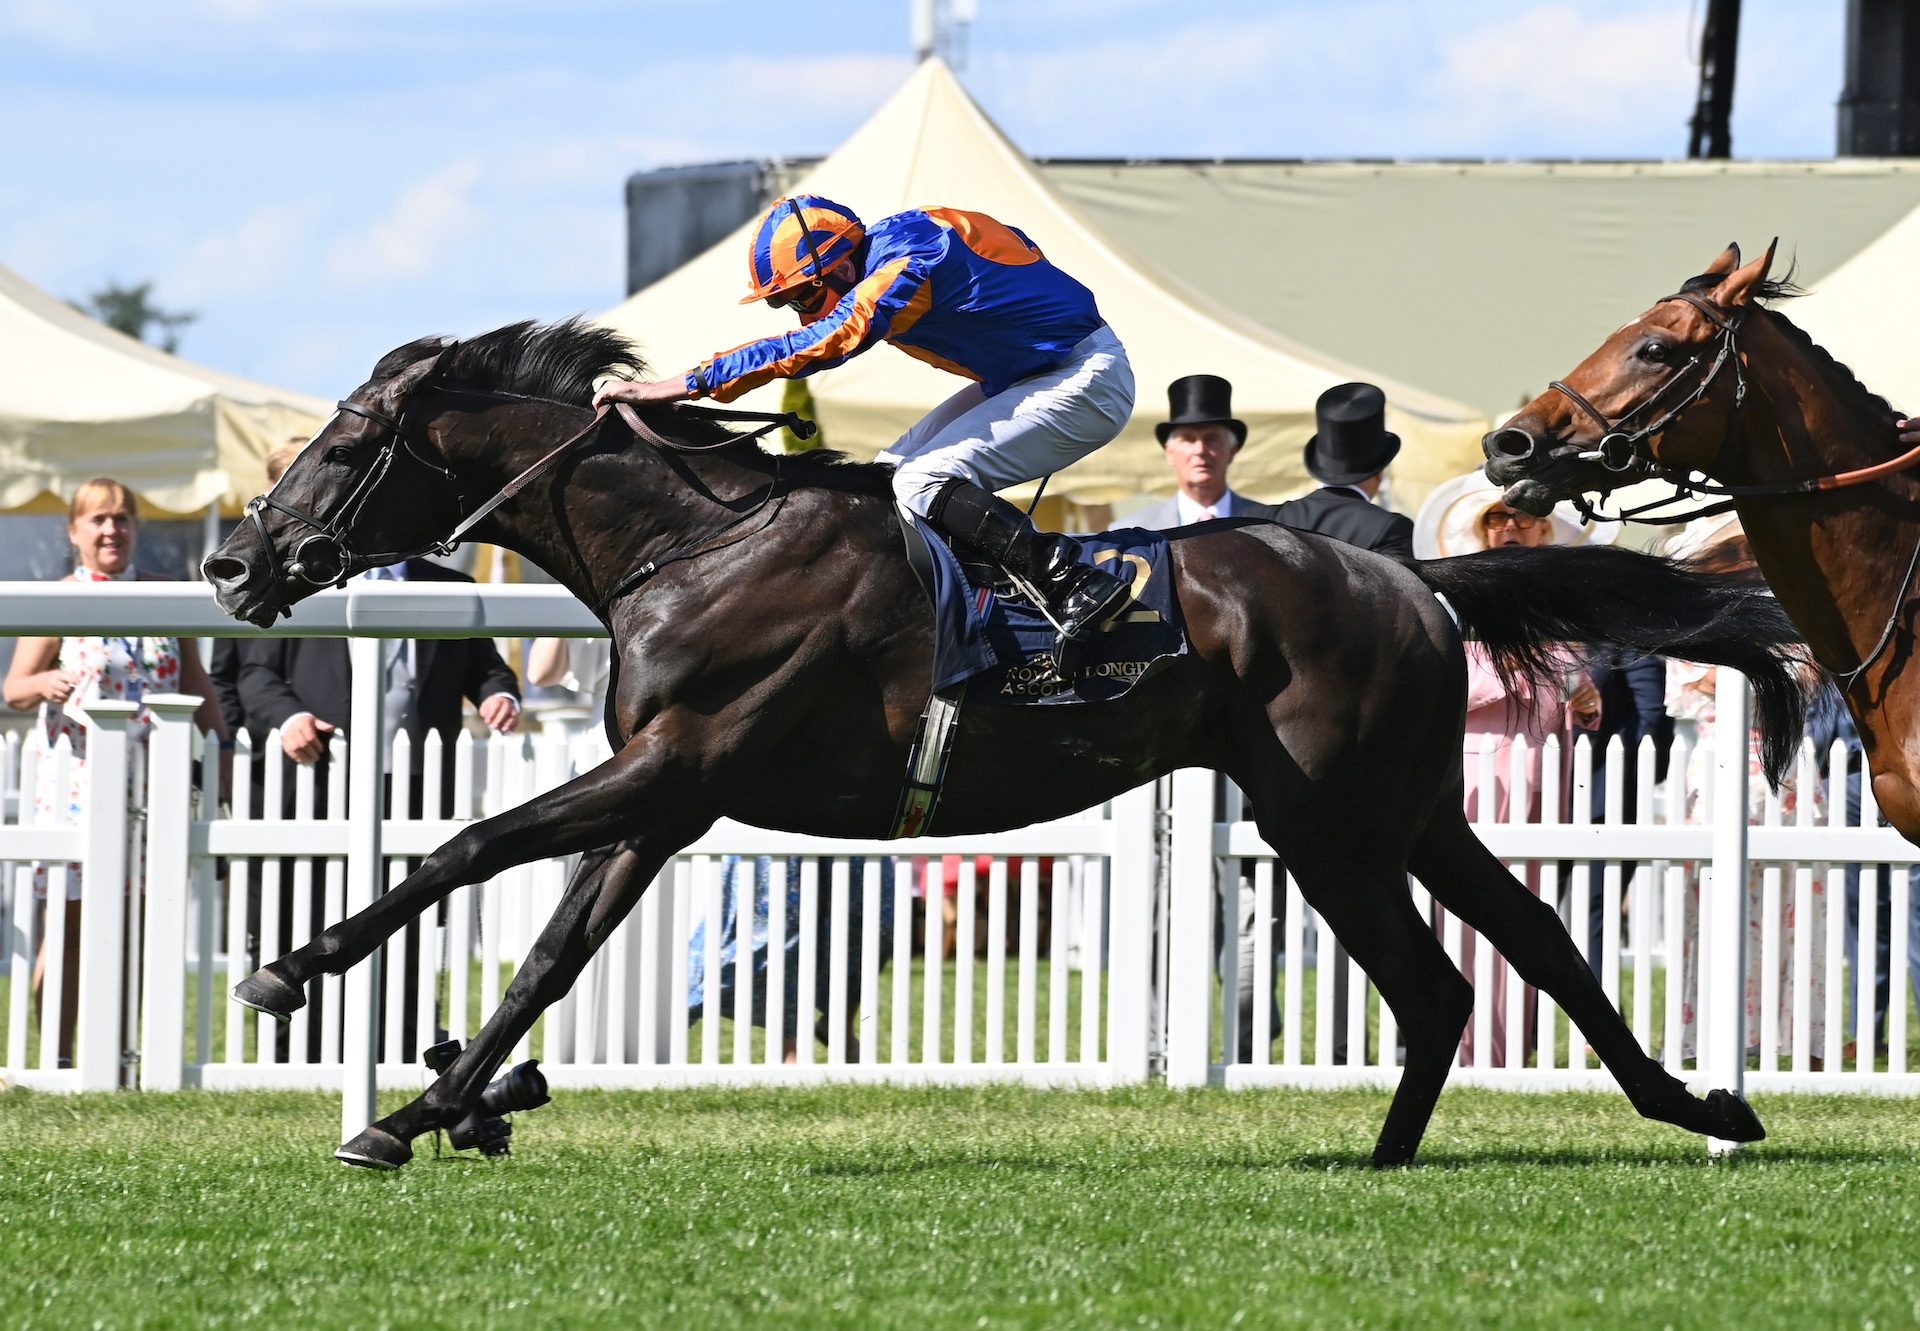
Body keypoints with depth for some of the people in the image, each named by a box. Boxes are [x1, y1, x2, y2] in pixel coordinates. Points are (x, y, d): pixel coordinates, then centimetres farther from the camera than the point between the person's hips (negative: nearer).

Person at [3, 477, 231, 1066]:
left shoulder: (164, 596, 11)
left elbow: (193, 681, 17)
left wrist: (223, 747, 12)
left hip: (152, 780, 3)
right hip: (78, 780, -3)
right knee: (74, 923, -4)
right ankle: (57, 1056, 0)